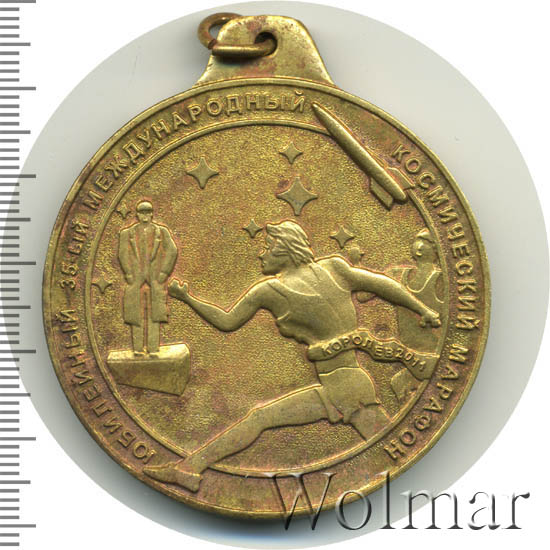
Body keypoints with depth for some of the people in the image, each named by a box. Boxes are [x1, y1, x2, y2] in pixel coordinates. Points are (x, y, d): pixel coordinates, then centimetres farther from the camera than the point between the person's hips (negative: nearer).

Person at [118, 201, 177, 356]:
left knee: (154, 313, -3)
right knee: (136, 312, -1)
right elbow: (123, 254, 2)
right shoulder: (128, 233, 12)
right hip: (136, 278, 0)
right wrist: (129, 274, -9)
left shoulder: (161, 232, 11)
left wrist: (164, 272, -8)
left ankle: (153, 348, -2)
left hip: (155, 278, 0)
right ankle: (138, 348, 4)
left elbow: (171, 251, 2)